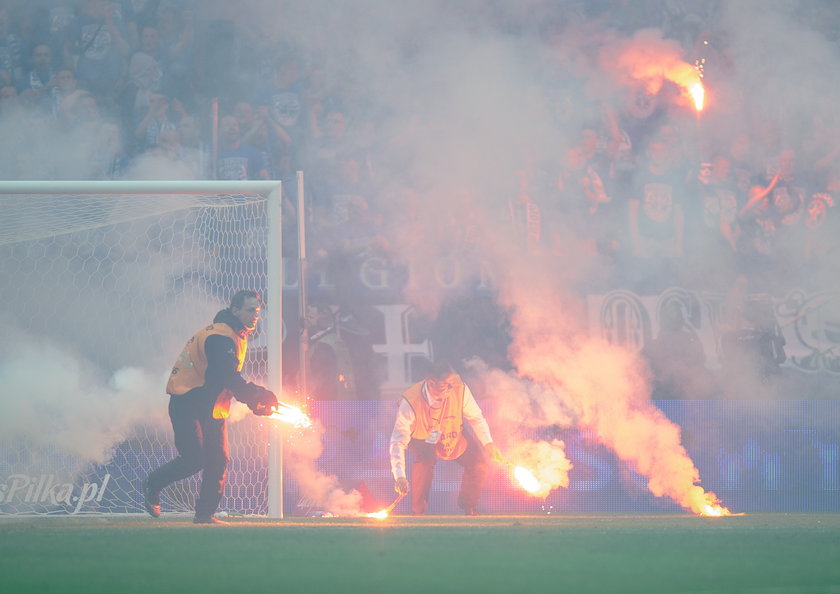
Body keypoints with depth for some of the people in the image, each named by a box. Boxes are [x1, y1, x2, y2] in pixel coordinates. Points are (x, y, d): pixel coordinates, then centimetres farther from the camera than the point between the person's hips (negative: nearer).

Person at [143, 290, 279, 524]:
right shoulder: (221, 338, -19)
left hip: (211, 406, 10)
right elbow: (228, 378, -27)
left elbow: (231, 379, 17)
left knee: (218, 459, 1)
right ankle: (152, 485, 8)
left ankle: (205, 513, 6)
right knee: (194, 458, -15)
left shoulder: (236, 336, 14)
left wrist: (254, 401, 3)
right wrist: (259, 395, -26)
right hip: (187, 403, -10)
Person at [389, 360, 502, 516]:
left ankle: (467, 504, 17)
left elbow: (475, 417, -7)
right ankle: (418, 511, -15)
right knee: (425, 459, -36)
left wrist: (488, 444, -15)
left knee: (479, 461, -14)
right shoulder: (410, 403, -36)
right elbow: (398, 441, -34)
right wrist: (400, 477, -43)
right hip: (423, 440, -4)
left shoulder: (460, 390, -28)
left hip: (454, 438, 4)